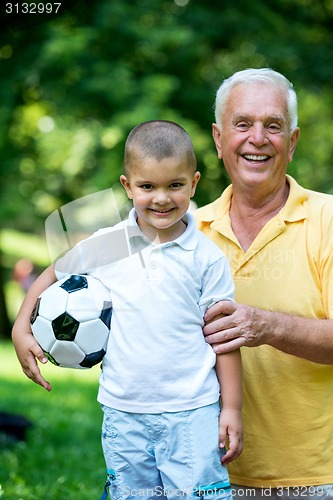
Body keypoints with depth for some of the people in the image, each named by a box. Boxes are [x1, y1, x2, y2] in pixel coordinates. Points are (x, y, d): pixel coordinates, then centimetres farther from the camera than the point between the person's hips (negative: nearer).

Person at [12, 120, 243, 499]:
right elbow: (54, 275, 16)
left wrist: (232, 409, 0)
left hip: (191, 413, -2)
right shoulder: (104, 246, -1)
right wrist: (21, 329, 8)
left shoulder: (206, 257, -4)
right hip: (123, 413, 2)